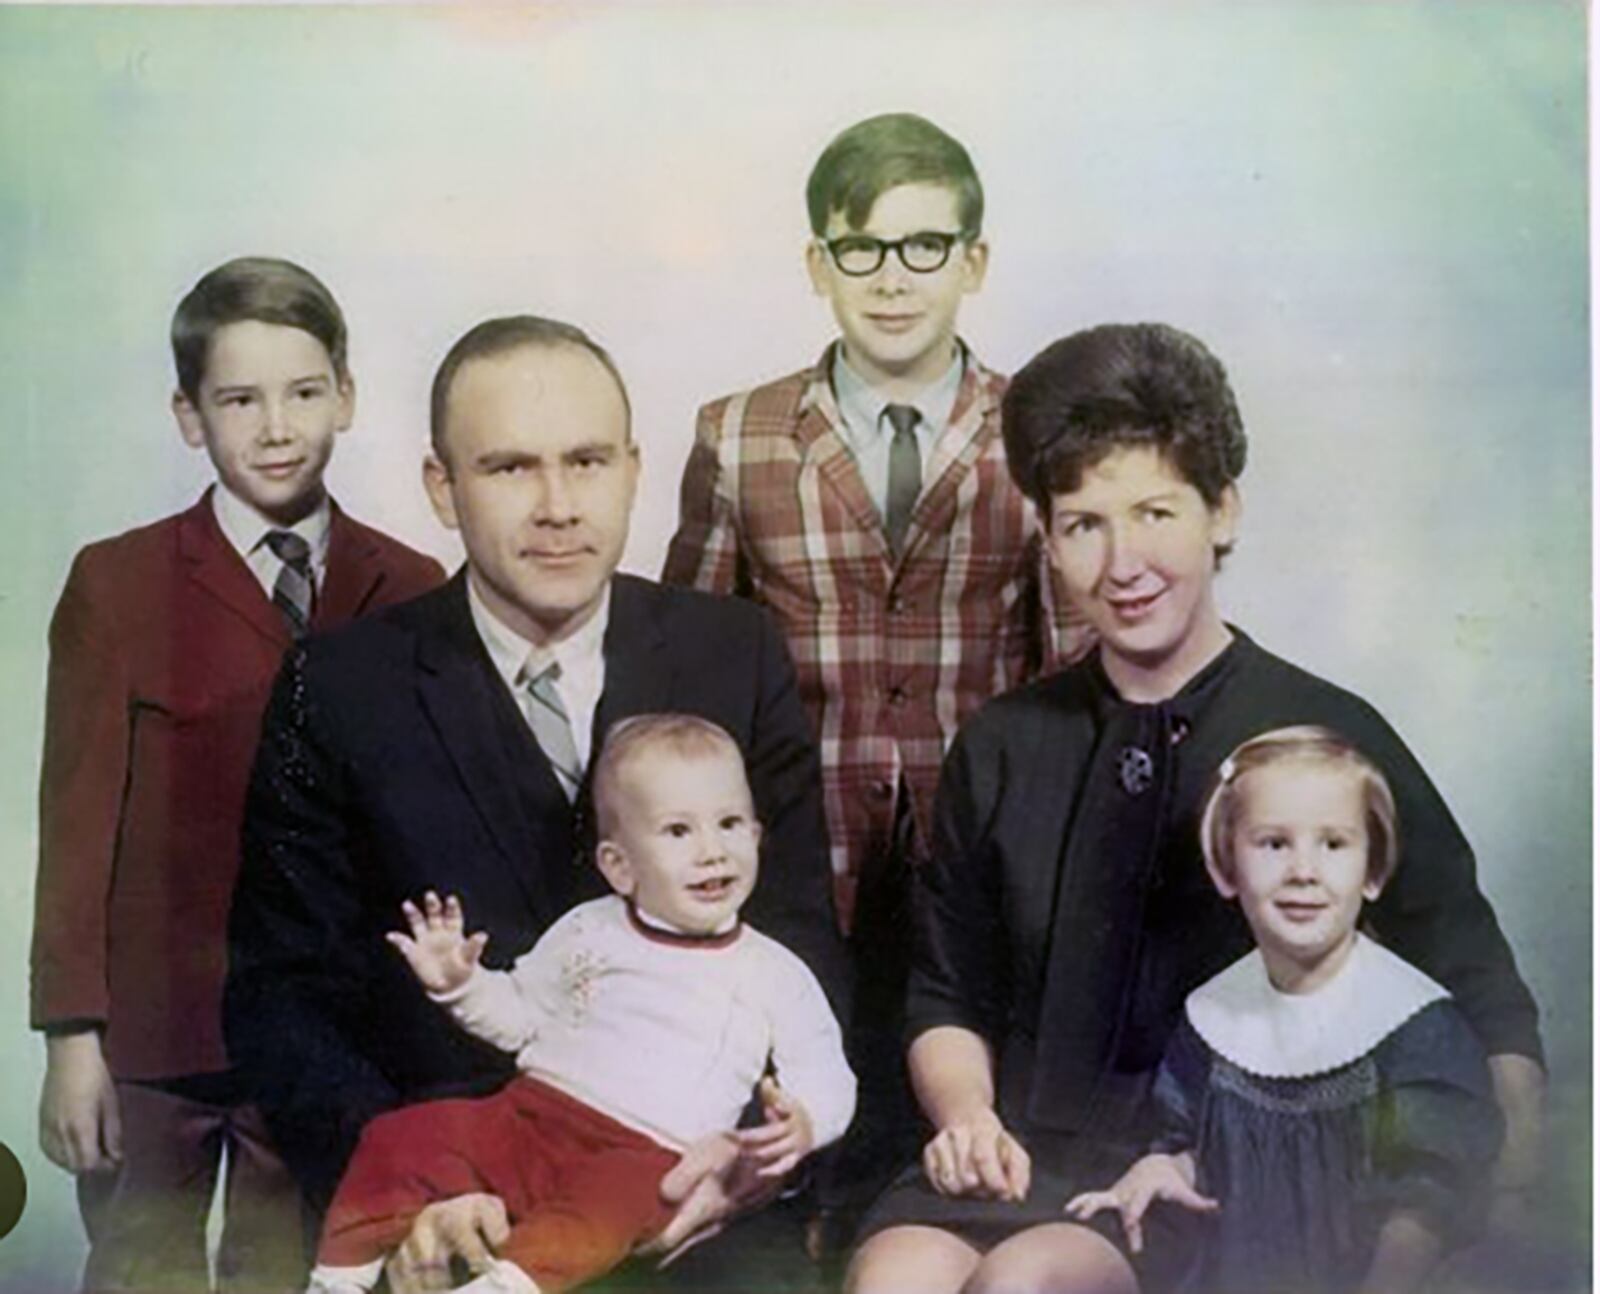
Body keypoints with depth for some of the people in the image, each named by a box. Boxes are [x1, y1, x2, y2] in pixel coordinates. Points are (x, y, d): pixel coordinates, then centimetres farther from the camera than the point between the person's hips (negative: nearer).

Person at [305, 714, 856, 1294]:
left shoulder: (775, 976, 9)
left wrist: (801, 1122, -14)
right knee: (403, 1137, -15)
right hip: (529, 1112, 4)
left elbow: (827, 1078, 9)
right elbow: (518, 1015, 24)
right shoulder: (588, 932, 15)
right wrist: (461, 983, 4)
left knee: (618, 1194, -37)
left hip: (647, 1155, -3)